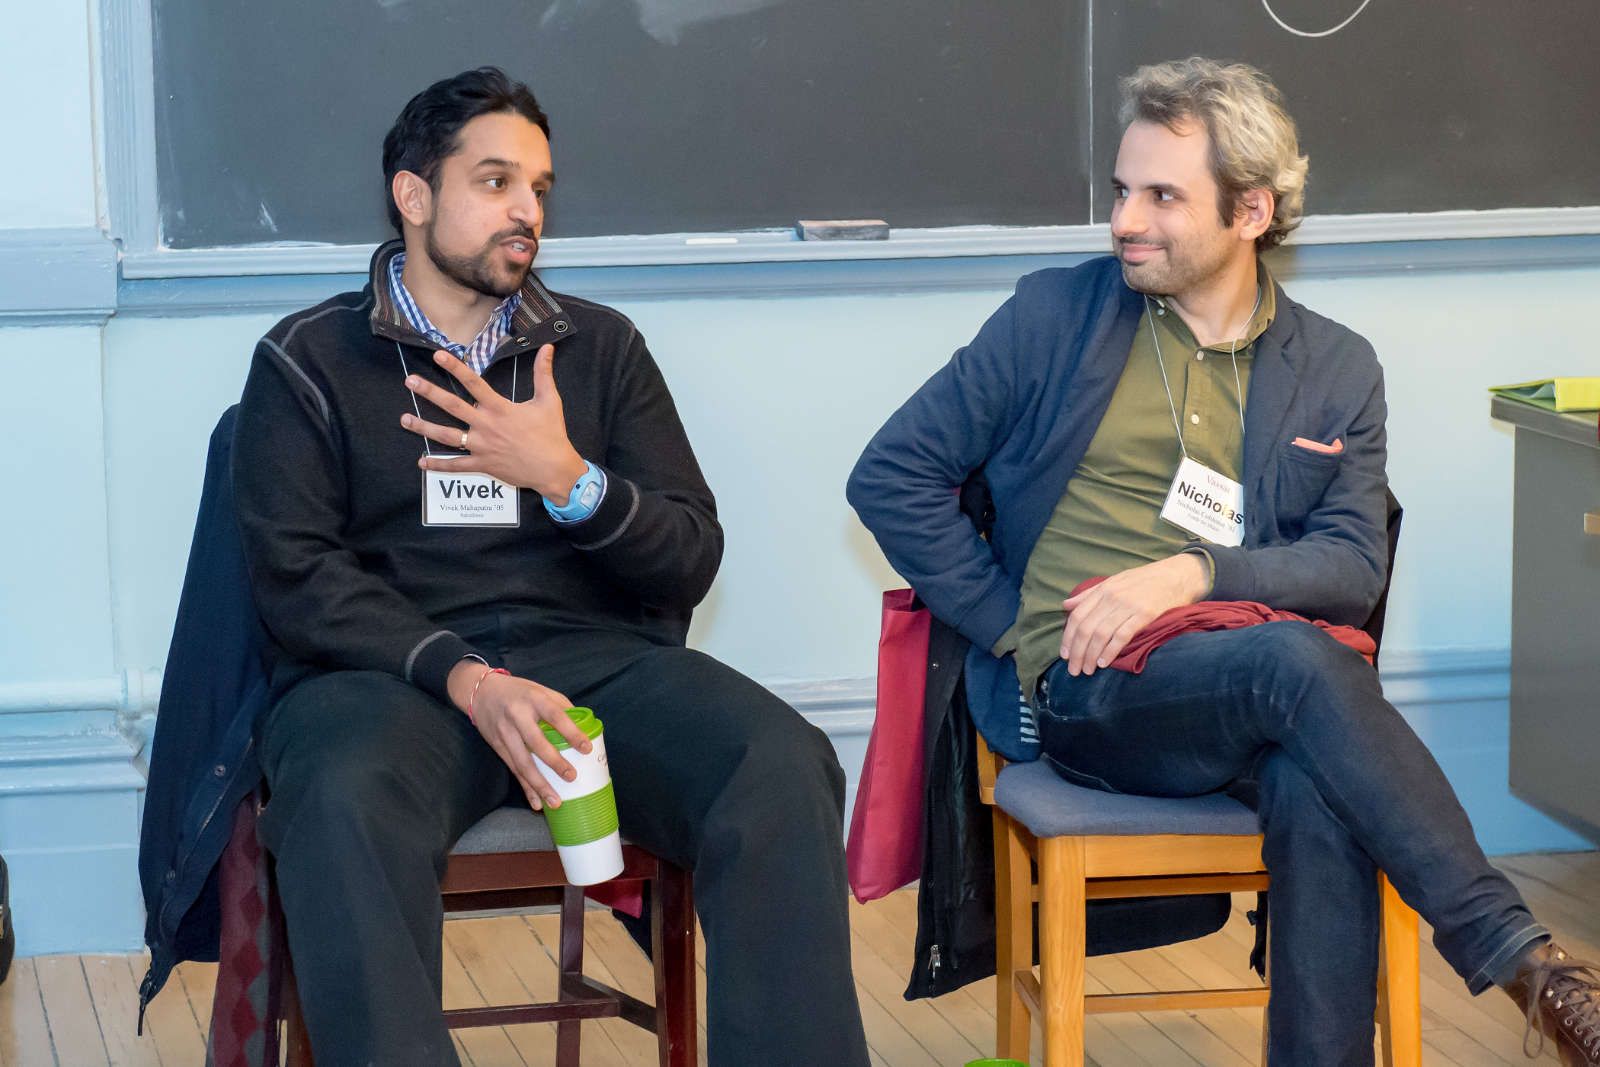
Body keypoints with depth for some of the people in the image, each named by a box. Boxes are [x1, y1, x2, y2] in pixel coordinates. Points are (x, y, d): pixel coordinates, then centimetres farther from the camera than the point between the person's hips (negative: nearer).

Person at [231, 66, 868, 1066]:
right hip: (393, 669, -2)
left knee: (786, 767, -27)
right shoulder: (311, 360, 11)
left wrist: (567, 479, -9)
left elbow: (689, 562, 11)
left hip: (593, 653, 3)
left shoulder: (602, 348, 19)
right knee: (347, 805, -38)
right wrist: (466, 678, -17)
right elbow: (296, 573, -2)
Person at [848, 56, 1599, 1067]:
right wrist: (1015, 626, -1)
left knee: (1322, 787, -36)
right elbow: (892, 475, 7)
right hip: (1079, 689, -2)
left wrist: (1193, 573, -13)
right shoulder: (1056, 316, 9)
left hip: (1256, 694, 2)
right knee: (1299, 660, -34)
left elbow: (1354, 569, 4)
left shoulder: (1339, 372, 14)